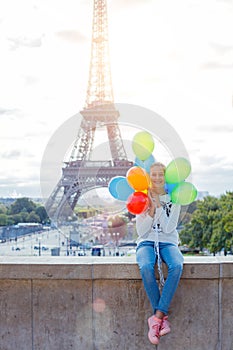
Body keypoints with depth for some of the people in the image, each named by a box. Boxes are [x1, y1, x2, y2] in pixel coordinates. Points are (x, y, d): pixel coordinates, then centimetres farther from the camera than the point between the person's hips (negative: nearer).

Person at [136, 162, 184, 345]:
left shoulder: (173, 199, 4)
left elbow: (169, 228, -9)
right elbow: (141, 230, -2)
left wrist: (158, 204, -12)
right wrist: (151, 209, -13)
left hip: (167, 242, 0)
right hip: (146, 242, 0)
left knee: (177, 266, -36)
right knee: (146, 268, -36)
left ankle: (157, 317, -33)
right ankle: (163, 318, -25)